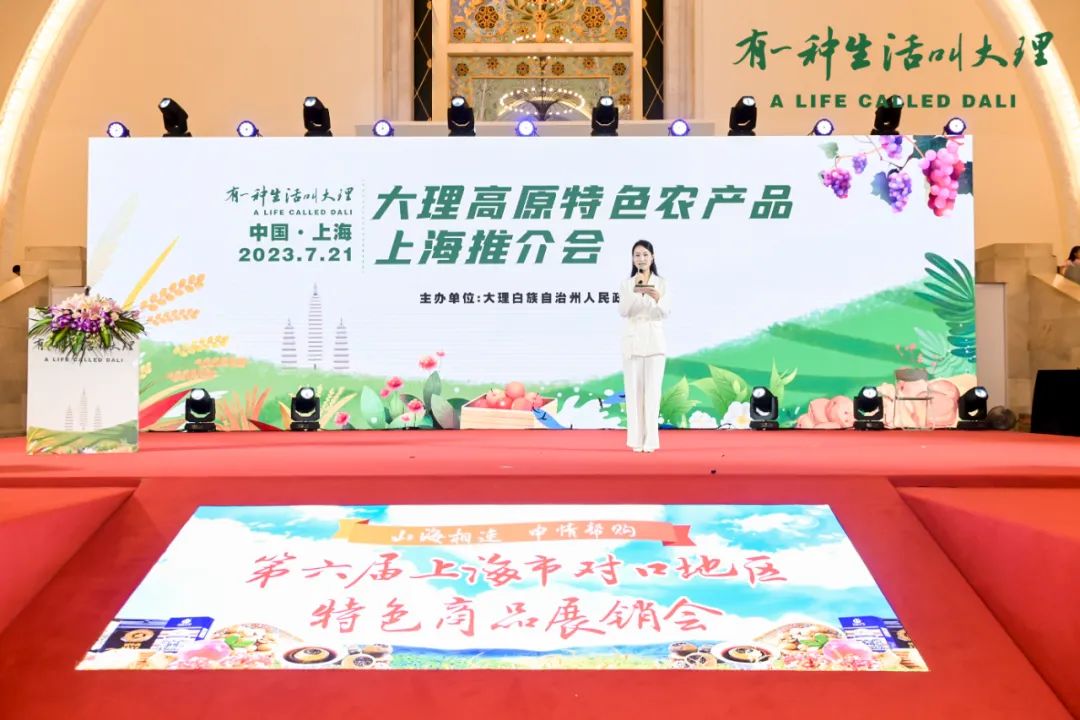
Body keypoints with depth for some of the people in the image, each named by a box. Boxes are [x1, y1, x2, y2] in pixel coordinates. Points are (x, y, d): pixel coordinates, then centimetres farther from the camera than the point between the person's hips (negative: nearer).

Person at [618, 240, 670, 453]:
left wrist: (657, 297, -27)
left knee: (652, 389, -3)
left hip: (654, 340, -1)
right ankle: (637, 440, 6)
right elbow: (623, 312, -8)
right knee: (633, 389, 1)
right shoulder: (627, 284, 5)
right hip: (632, 340, 1)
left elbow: (665, 312, -7)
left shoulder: (661, 283, 4)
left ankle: (650, 440, 0)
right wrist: (634, 292, -23)